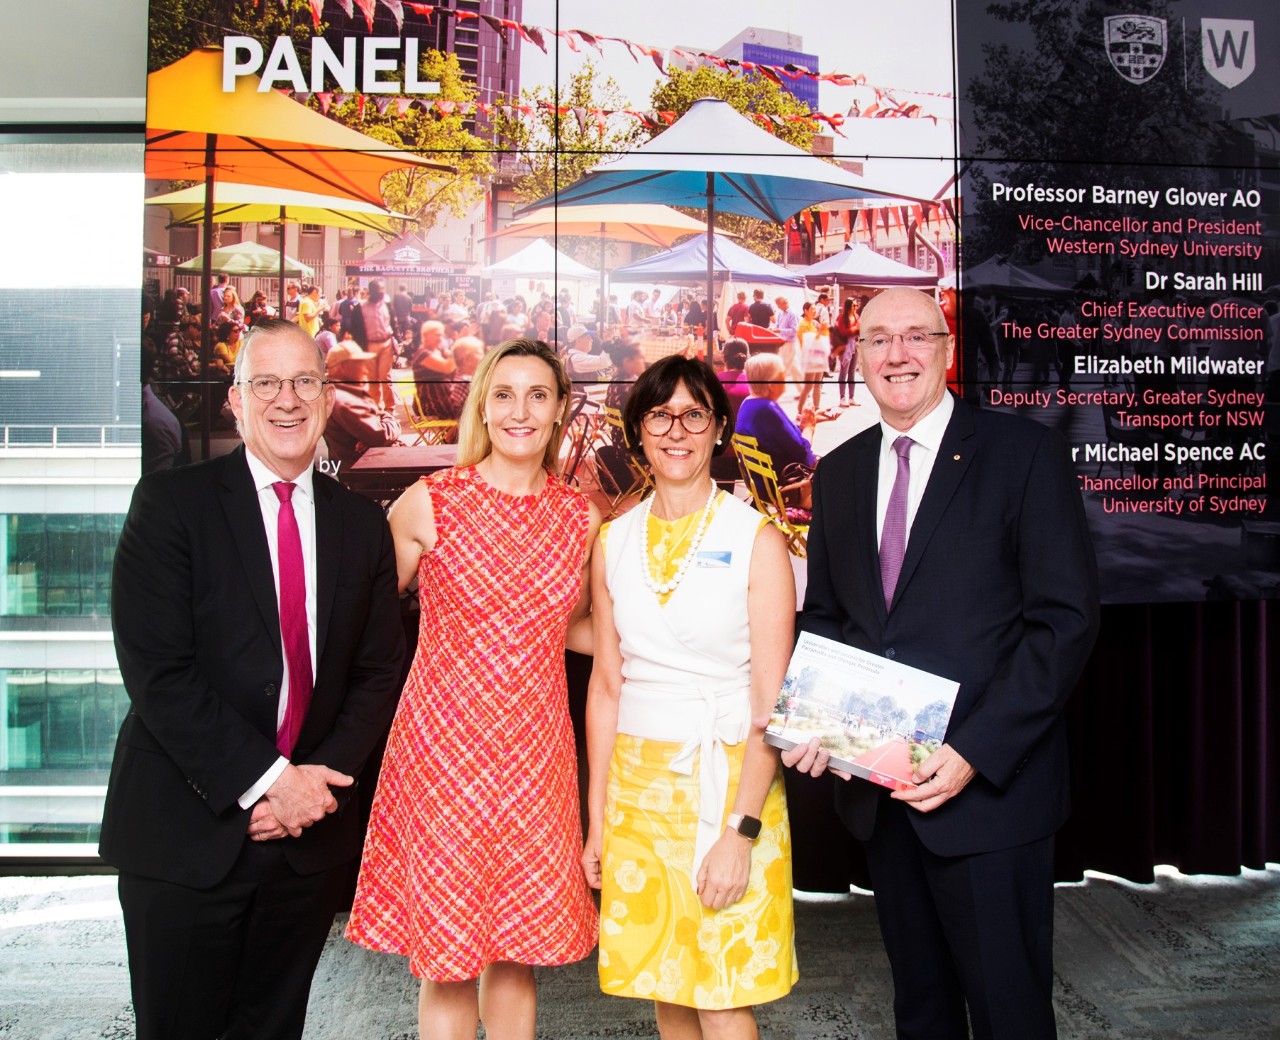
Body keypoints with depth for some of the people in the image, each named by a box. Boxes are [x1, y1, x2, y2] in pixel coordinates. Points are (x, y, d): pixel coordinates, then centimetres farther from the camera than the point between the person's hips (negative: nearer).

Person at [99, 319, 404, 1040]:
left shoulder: (363, 523, 6)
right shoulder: (170, 503, -6)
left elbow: (378, 673, 6)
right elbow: (156, 671, -13)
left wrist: (318, 780, -8)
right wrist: (264, 781, -16)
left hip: (310, 838, 3)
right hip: (187, 832, -3)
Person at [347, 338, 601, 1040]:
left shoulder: (581, 519, 4)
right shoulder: (427, 504, -6)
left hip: (535, 749, 3)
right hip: (443, 740, -2)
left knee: (518, 951, 13)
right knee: (447, 958, 8)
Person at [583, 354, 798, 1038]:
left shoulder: (757, 540, -7)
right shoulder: (613, 542, 5)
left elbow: (771, 700, -10)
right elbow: (605, 683, 8)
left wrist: (742, 831, -17)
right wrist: (596, 820, 6)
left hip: (730, 780, -3)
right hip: (637, 782, 4)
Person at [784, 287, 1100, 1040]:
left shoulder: (1024, 452, -7)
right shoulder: (839, 471, 9)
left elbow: (1066, 619, -12)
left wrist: (975, 752, -18)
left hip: (990, 786, -4)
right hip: (878, 787, 5)